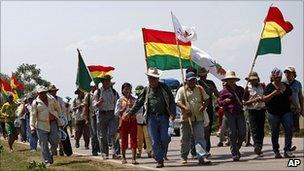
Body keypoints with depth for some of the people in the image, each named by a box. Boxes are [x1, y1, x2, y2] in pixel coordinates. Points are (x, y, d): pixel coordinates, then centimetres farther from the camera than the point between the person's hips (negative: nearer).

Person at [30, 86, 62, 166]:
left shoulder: (52, 99, 7)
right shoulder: (35, 103, -1)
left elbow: (58, 109, 21)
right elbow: (33, 116, -2)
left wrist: (55, 116, 12)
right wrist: (32, 128, -6)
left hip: (53, 123, 2)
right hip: (41, 125, -2)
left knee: (55, 140, -6)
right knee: (43, 144, -4)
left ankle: (51, 154, 20)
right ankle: (47, 161, 2)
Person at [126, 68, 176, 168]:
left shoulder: (164, 88, 5)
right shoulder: (146, 90, 9)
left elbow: (171, 101, 1)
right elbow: (138, 103, 15)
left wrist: (173, 113, -11)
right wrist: (130, 113, 13)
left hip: (163, 116, -1)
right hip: (152, 117, 1)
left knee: (164, 139, -4)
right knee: (155, 141, -3)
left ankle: (162, 155, 23)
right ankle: (159, 161, 3)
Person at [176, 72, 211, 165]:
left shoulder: (200, 89, 12)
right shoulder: (182, 90, 3)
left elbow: (206, 99, 17)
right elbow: (178, 102, -6)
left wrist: (204, 106, -5)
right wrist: (185, 108, -24)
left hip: (199, 117, 1)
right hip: (186, 118, -1)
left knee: (200, 137, -8)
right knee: (185, 138, 9)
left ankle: (202, 157, -14)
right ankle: (184, 157, 26)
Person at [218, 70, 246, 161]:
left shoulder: (240, 89, 14)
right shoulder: (224, 91, 3)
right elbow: (219, 102, 4)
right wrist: (225, 101, -13)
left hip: (240, 113, 3)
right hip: (229, 113, -3)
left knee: (243, 133, -3)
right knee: (233, 133, -5)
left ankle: (237, 148, 22)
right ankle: (234, 154, 1)